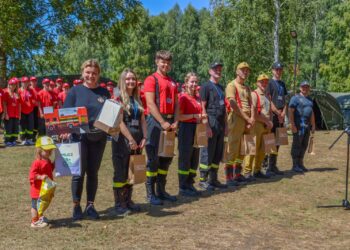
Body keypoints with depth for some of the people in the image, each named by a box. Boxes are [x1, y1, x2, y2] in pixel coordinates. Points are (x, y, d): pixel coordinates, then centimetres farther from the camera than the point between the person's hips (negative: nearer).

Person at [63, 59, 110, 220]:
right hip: (79, 136, -2)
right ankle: (76, 206, 14)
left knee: (93, 172, 8)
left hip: (99, 138, 2)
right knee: (79, 172, 0)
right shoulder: (75, 91, 0)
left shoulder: (104, 92, 6)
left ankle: (90, 205, 18)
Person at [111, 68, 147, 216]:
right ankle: (119, 204, 4)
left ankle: (128, 201, 21)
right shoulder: (118, 99, -6)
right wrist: (130, 139, -18)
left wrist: (144, 138, 0)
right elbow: (119, 122, -15)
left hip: (136, 140, 7)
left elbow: (142, 120, 12)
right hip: (122, 139, -7)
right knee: (121, 173, -2)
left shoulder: (137, 99, 14)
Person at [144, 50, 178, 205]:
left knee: (167, 157, 11)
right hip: (156, 121, -7)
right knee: (153, 158, -4)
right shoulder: (151, 79, -4)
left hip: (169, 122, 7)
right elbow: (150, 103, -13)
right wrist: (162, 122, -18)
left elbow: (176, 103, 14)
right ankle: (150, 194, 3)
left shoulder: (172, 82, 18)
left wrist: (175, 122, -1)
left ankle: (161, 190, 21)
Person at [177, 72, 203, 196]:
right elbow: (179, 116, -15)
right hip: (186, 129, -8)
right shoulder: (183, 97, -10)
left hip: (196, 129, 8)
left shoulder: (198, 98, 12)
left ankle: (190, 184, 23)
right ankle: (183, 187, 7)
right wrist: (194, 116, -20)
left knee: (195, 159, 12)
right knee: (185, 159, -2)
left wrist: (201, 117, 6)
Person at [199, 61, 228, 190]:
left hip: (221, 124, 8)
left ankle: (213, 179, 19)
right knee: (207, 152, -4)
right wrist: (207, 126, -17)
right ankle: (203, 180, 5)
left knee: (218, 153, 10)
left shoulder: (221, 87, 19)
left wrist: (225, 124, 16)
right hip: (211, 122, -8)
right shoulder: (206, 86, -5)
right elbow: (203, 107, -12)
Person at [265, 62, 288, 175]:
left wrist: (283, 112, 1)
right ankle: (270, 166, -6)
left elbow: (285, 99, 18)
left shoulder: (282, 83, 21)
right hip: (272, 114, -8)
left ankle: (273, 166, 15)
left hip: (281, 115, 8)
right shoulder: (270, 82, -2)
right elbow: (269, 100, -10)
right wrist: (278, 113, -12)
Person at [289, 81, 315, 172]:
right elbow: (290, 111, -12)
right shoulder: (296, 98, -5)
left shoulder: (309, 99, 20)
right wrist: (292, 125, -19)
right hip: (298, 125, -8)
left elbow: (312, 113, 24)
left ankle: (300, 164, 20)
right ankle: (295, 165, -1)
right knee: (297, 145, -6)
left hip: (307, 126, 8)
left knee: (304, 145, 11)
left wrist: (313, 125, 18)